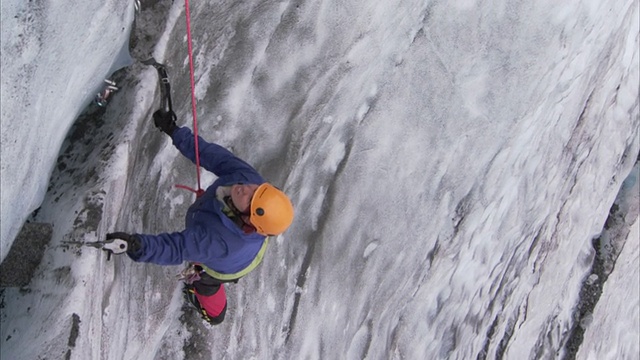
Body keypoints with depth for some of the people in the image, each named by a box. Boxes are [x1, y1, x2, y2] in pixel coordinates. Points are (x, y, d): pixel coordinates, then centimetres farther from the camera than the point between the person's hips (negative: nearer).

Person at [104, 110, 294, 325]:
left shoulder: (222, 241, -53)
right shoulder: (249, 177, -39)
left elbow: (176, 248, -46)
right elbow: (213, 155, -26)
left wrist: (136, 246, -62)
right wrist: (175, 132, -24)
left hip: (222, 266, -5)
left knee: (206, 285, 32)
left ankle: (212, 313, 67)